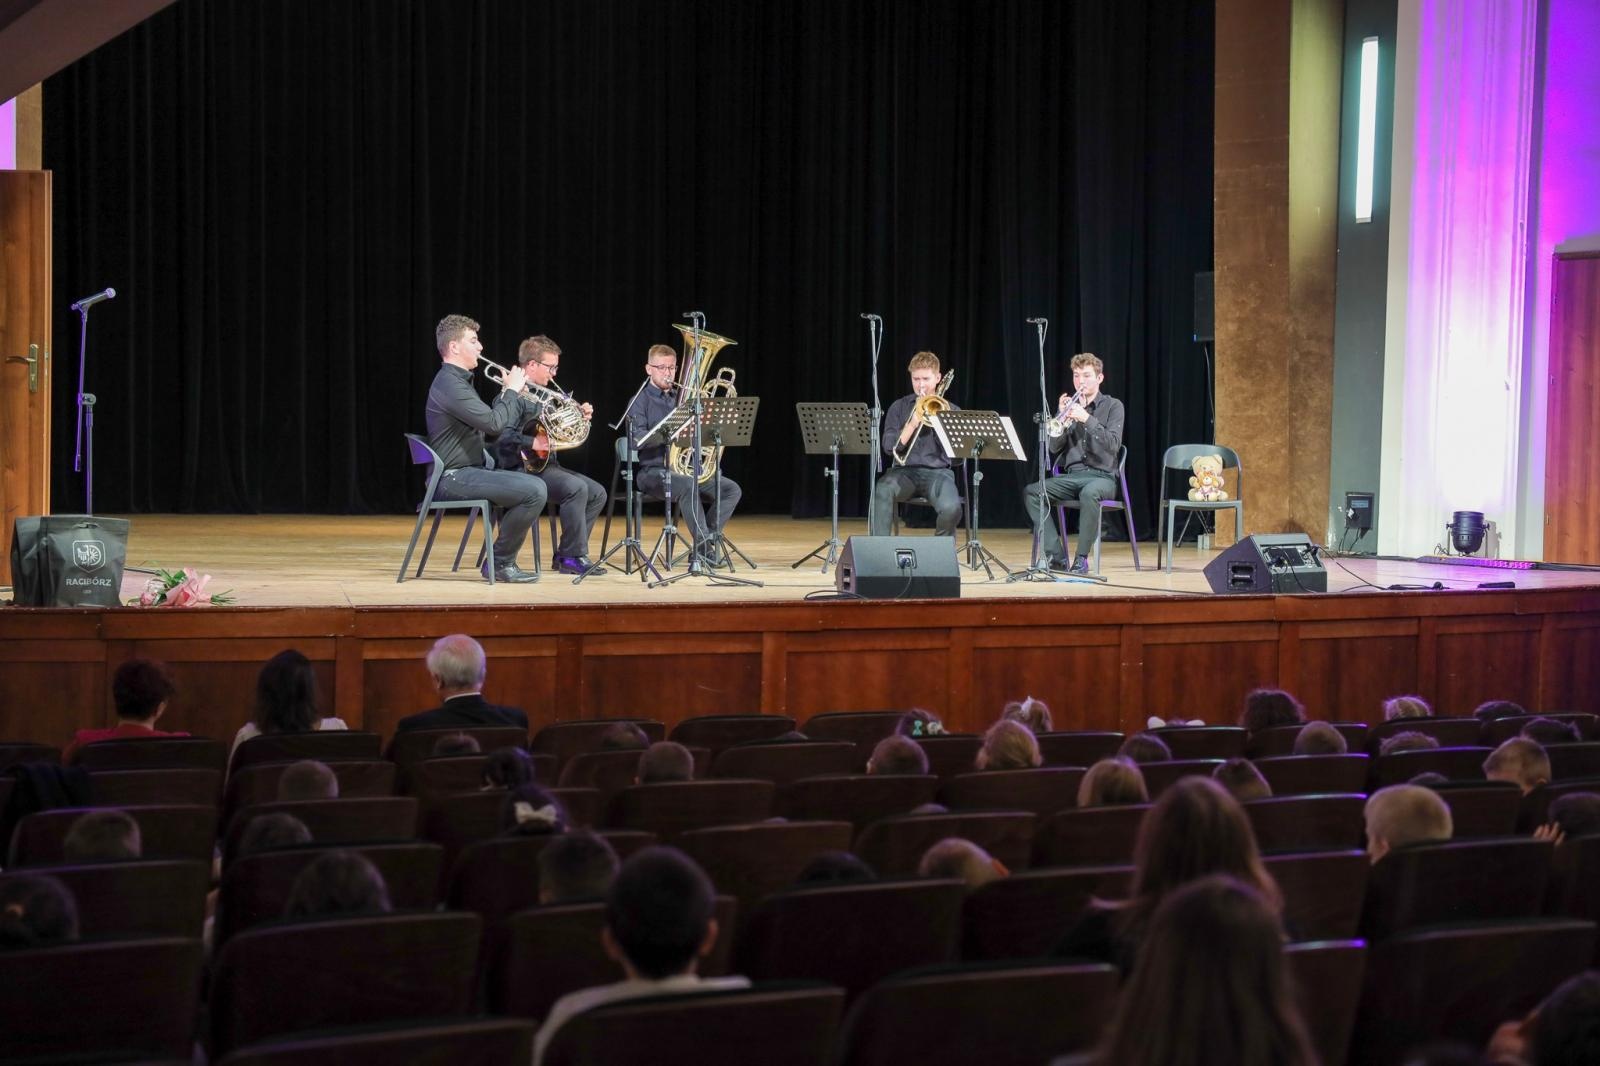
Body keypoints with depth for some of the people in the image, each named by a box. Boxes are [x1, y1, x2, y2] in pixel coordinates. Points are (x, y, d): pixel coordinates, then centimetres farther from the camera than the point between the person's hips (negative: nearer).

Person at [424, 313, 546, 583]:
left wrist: (509, 392, 10)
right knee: (535, 490, -22)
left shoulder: (457, 380, 18)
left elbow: (490, 422, 23)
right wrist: (511, 391, -9)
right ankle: (500, 563, -10)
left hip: (465, 472, 11)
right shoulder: (449, 384, -17)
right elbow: (494, 424, -24)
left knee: (529, 483, 25)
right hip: (453, 478, -11)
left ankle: (504, 559, 22)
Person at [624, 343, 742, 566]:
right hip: (652, 471, -6)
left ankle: (704, 546, -11)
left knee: (731, 489, -13)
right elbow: (636, 438, -16)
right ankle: (703, 547, -31)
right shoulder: (641, 400, -1)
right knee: (688, 484, -37)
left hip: (684, 468, 6)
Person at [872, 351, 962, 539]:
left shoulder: (952, 411, 13)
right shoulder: (899, 407, 13)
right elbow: (889, 447, 1)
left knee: (951, 508, -33)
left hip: (938, 472, 0)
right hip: (905, 471, 0)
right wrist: (912, 423, -10)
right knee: (881, 491, -36)